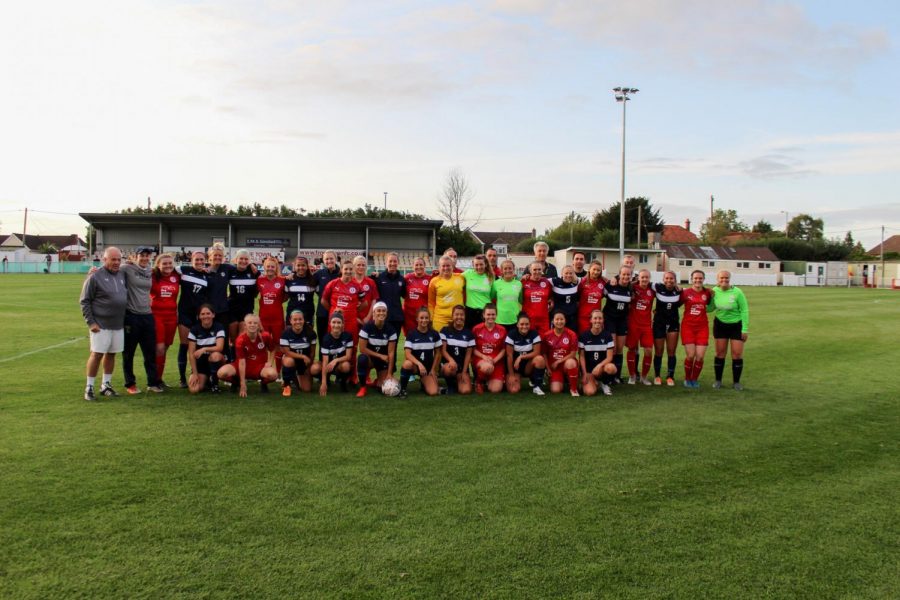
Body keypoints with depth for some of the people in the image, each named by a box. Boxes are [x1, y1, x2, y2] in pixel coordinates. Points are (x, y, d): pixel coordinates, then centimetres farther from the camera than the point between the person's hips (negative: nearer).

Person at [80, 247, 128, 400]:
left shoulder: (122, 275, 8)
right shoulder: (95, 276, -8)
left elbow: (126, 297, 19)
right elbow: (85, 301, -6)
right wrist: (90, 322, -12)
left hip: (119, 324, 5)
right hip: (101, 325, -5)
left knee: (111, 354, 11)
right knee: (97, 354, -4)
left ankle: (106, 385, 22)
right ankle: (89, 387, 7)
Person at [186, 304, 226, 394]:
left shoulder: (219, 327, -9)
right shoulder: (194, 330, -6)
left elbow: (220, 347, -22)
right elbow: (191, 354, -8)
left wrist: (204, 349, -37)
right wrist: (195, 373, -13)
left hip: (215, 361, -1)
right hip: (200, 363, 1)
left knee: (215, 355, -38)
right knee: (194, 389, -21)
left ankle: (214, 384, -15)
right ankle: (206, 380, 17)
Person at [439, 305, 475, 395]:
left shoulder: (468, 333, 6)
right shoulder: (445, 331, 0)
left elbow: (468, 354, 4)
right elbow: (443, 350, -6)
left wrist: (464, 371, -5)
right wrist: (451, 360, -26)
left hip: (462, 365, 2)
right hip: (447, 363, -2)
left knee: (466, 390, -21)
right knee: (449, 369, -40)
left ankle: (457, 381, 15)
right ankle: (450, 385, -7)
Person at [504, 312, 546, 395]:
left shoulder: (534, 334, -8)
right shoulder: (511, 334, -12)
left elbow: (536, 352, -13)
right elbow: (509, 355, -12)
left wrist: (521, 357, -22)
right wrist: (511, 375, -15)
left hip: (529, 365, 1)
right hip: (515, 366, -1)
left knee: (540, 359, -32)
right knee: (513, 390, -23)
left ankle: (536, 385, -12)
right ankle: (518, 379, 15)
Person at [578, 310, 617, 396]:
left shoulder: (607, 335, -2)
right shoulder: (584, 336, -4)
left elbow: (609, 357, -7)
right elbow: (581, 356, -2)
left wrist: (599, 366, -25)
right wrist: (585, 373, -10)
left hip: (602, 367, 1)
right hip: (588, 369, -1)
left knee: (611, 368, -36)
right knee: (589, 392, -27)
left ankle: (605, 384, -2)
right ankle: (592, 381, 12)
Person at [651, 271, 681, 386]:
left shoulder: (679, 291, -4)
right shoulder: (657, 288, -11)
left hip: (673, 323, 1)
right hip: (659, 323, -1)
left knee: (671, 352, 3)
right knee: (658, 351, 5)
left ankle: (670, 377, 11)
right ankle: (657, 376, 17)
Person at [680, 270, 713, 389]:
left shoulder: (707, 293, 2)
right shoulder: (685, 292, -3)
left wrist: (712, 295, 4)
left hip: (702, 327, 2)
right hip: (688, 326, -2)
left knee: (700, 356, -4)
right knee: (690, 355, -8)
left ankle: (695, 379, 17)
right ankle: (687, 379, 15)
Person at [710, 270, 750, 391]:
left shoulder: (737, 292, -17)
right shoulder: (715, 291, -7)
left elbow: (744, 311, -11)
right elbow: (710, 308, 4)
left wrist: (745, 329, -11)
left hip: (736, 325, -2)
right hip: (720, 325, 3)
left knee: (737, 354, -1)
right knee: (720, 353, 6)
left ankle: (736, 382, 12)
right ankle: (718, 380, 17)